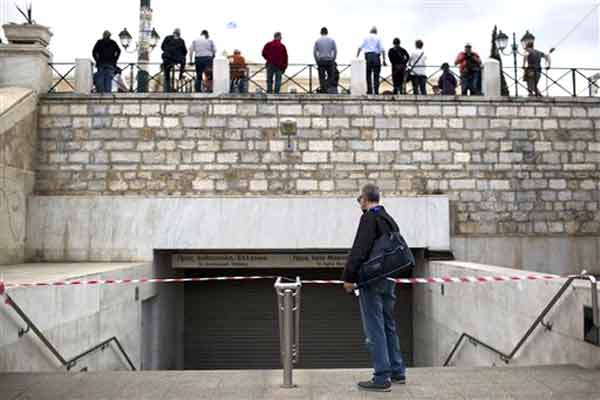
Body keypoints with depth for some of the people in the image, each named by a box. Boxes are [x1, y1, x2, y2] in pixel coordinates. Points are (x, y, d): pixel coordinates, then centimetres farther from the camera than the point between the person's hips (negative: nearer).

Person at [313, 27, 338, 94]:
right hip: (329, 60, 0)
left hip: (321, 61, 0)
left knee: (322, 77, 3)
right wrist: (333, 60, 9)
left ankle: (323, 91, 0)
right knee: (330, 76, 12)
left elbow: (314, 52, 2)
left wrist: (317, 62, 8)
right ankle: (328, 88, -2)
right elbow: (335, 51, 1)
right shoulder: (331, 40, 4)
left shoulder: (317, 40, 4)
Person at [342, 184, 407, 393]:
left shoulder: (369, 218, -10)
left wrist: (349, 276, -17)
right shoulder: (390, 219, 16)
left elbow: (359, 250, -19)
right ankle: (397, 372, 25)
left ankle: (382, 378, -1)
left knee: (375, 329, -4)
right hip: (389, 279, 9)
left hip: (372, 280, -9)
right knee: (388, 325, 17)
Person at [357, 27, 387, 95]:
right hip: (376, 56, -1)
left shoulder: (366, 37, 10)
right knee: (376, 76, 3)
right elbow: (382, 49, -1)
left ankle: (369, 91, 0)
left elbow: (360, 47, 2)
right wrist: (384, 60, -1)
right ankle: (376, 91, -2)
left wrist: (357, 57, 2)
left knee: (368, 75, 5)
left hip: (368, 56, 1)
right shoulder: (378, 38, 6)